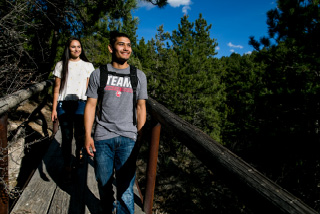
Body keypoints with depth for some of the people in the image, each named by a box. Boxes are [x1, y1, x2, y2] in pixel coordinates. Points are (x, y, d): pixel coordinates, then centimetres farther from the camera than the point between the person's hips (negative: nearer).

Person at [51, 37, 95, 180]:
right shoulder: (61, 65, 11)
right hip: (64, 104, 1)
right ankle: (67, 167, 17)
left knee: (80, 133, -12)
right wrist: (54, 109, 4)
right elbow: (57, 88, 9)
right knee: (66, 137, 3)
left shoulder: (87, 65, 10)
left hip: (81, 103, -1)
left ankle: (79, 151, 21)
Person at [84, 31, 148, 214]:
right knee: (104, 181, 14)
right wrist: (88, 135, -3)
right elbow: (91, 105, 5)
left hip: (127, 138, 0)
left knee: (125, 186, -1)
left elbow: (141, 107, 7)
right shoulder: (98, 74, 7)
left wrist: (140, 136, 1)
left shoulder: (139, 76, 8)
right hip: (103, 137, 1)